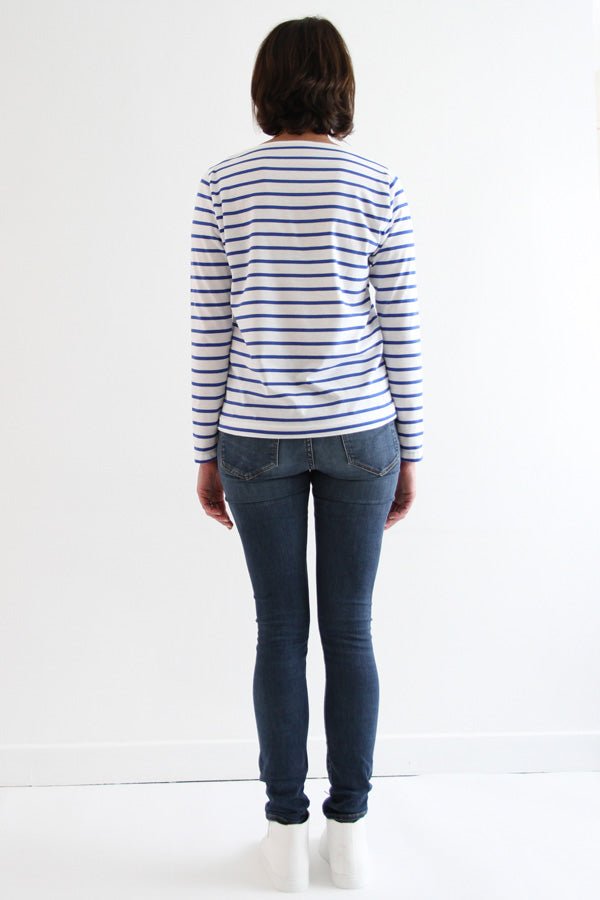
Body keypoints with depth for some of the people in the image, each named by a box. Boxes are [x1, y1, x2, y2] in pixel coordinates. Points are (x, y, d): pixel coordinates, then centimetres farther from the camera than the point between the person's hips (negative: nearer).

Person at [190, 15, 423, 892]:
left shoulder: (223, 184, -2)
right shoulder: (379, 185, -2)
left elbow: (211, 334, -3)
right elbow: (400, 333, -3)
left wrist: (207, 452, 5)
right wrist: (409, 452, 5)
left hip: (259, 438, 0)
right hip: (359, 436, 0)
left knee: (280, 632, 10)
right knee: (350, 630, 10)